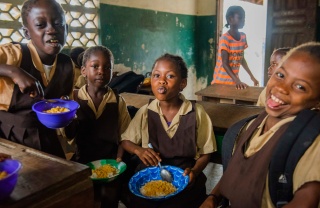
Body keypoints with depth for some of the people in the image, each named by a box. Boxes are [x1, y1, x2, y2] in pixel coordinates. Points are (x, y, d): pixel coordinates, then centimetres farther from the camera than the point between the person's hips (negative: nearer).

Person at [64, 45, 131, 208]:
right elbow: (69, 135, -1)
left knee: (109, 194, -12)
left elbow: (123, 135, 1)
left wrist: (119, 159, -10)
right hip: (82, 161, 1)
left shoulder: (118, 101, -2)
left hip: (109, 161, 0)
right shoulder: (74, 98, -2)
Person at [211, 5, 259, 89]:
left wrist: (251, 76, 12)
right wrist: (237, 81, -32)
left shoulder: (243, 37, 6)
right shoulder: (224, 39, -16)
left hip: (234, 81, 6)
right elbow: (225, 64, -22)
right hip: (221, 81, -6)